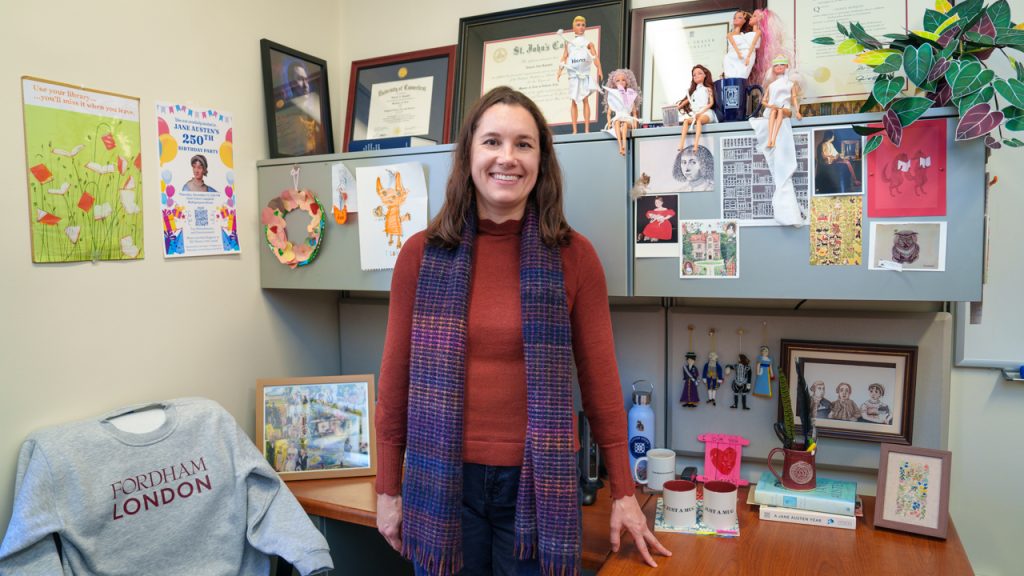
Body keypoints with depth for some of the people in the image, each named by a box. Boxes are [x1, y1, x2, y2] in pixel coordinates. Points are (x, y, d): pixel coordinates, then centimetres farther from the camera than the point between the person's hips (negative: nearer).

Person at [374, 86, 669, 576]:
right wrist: (388, 489, 5)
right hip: (443, 480, 1)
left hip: (538, 481, -1)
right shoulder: (421, 255, -3)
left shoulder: (574, 257, -6)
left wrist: (623, 493, 2)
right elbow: (396, 377, 2)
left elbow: (600, 380, -1)